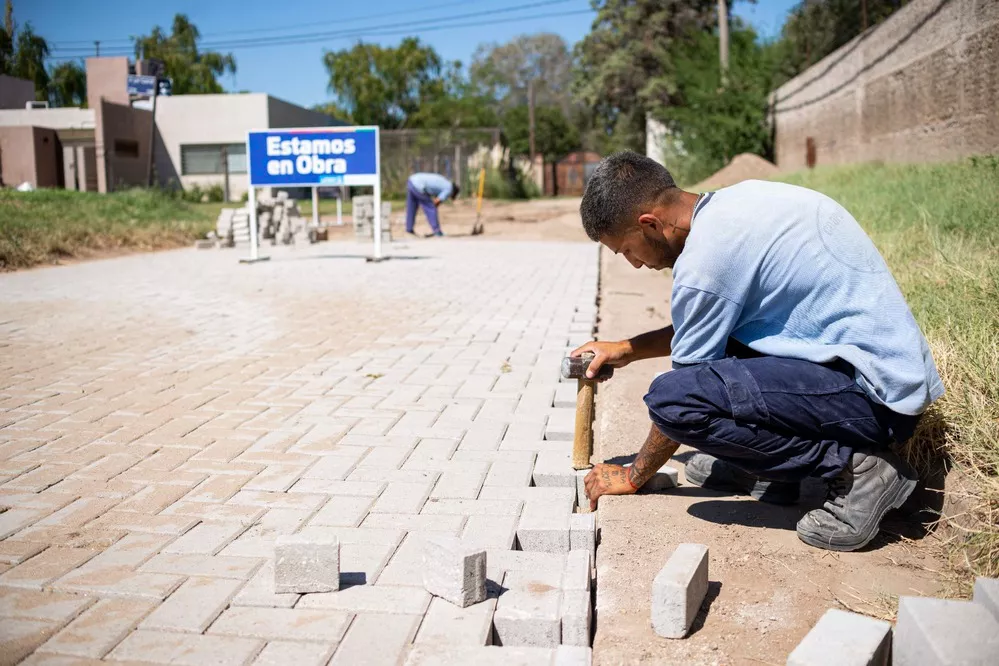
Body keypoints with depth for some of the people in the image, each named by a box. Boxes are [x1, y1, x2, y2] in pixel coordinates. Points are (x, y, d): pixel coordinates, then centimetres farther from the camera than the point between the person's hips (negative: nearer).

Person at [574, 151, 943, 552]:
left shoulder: (706, 257, -20)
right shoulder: (734, 202, 8)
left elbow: (682, 401, -8)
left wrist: (632, 478, 7)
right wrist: (629, 349, 23)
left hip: (876, 396, -10)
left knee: (672, 397, -23)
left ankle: (854, 468, -10)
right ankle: (767, 467, 16)